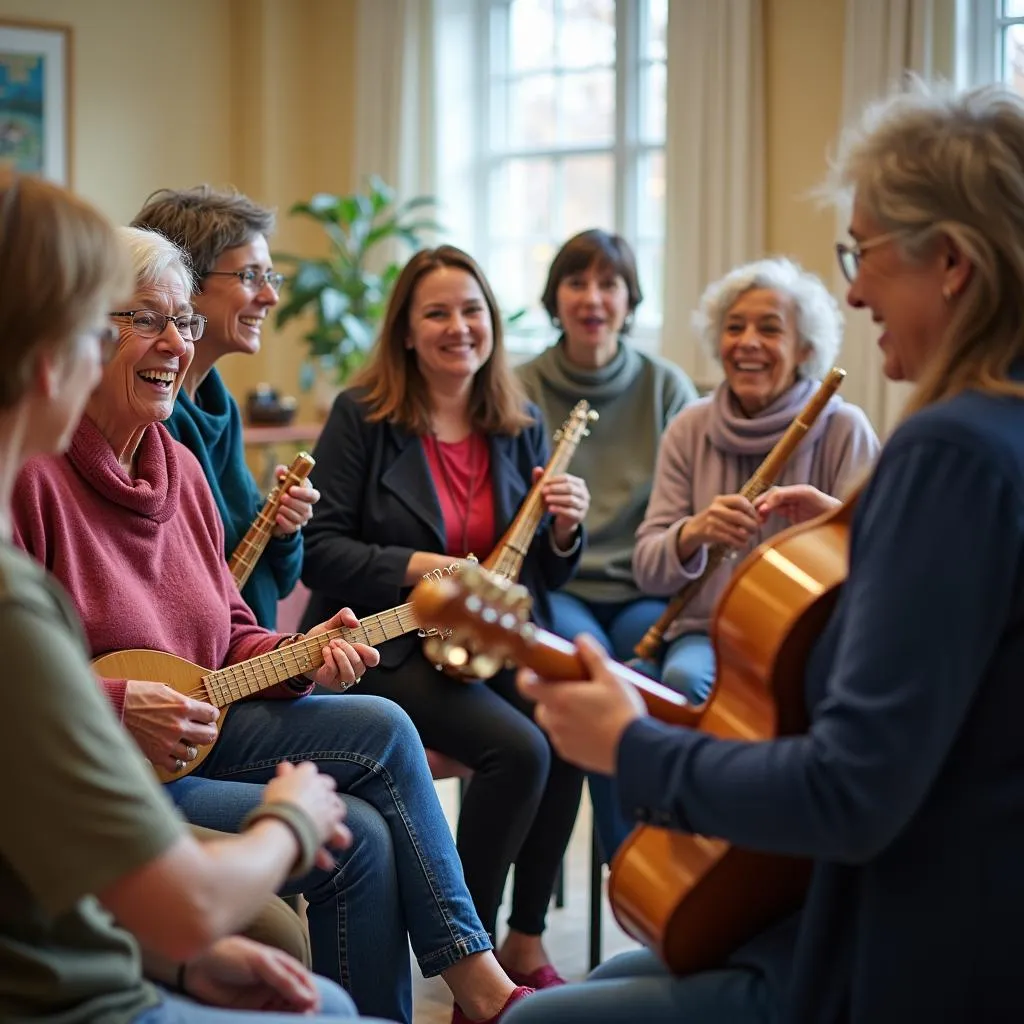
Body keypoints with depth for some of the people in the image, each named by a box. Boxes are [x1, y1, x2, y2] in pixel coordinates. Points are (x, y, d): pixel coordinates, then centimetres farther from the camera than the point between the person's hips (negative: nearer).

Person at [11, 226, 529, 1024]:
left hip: (191, 727, 8)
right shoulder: (32, 471, -17)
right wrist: (116, 706, -27)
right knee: (355, 836, -16)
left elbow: (227, 638, 16)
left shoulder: (179, 466, 10)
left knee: (382, 730, -8)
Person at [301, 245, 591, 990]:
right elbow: (318, 550, -9)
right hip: (391, 644, -5)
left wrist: (565, 530, -9)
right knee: (518, 749, -27)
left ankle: (525, 941, -5)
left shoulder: (522, 427, 9)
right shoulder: (363, 417, -4)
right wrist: (421, 567, -22)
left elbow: (543, 577, 13)